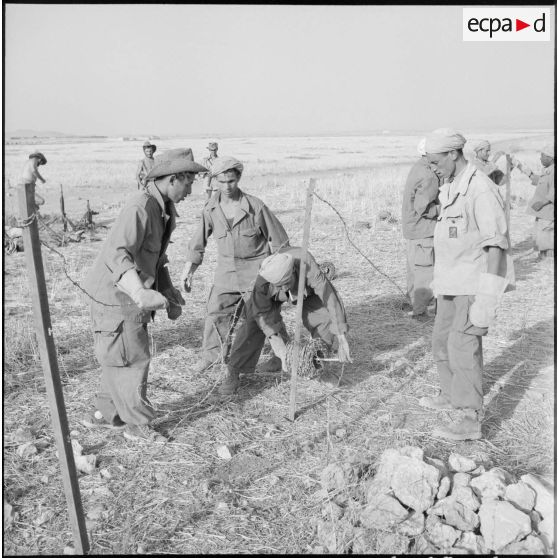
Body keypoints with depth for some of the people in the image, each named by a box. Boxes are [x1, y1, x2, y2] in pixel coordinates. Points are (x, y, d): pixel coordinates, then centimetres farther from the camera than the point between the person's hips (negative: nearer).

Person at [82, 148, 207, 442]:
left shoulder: (164, 210, 7)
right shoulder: (140, 207, -24)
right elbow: (117, 254, -36)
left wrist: (169, 293, 11)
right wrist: (140, 292, -50)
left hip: (129, 297, 9)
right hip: (116, 296, -9)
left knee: (119, 359, 20)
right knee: (133, 360, 1)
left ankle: (107, 413, 36)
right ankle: (138, 424, 17)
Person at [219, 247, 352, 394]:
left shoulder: (310, 270, -45)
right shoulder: (263, 280, -40)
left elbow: (331, 300, -43)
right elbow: (262, 312, -28)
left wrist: (342, 340, -44)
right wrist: (279, 345, -37)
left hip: (306, 292, 1)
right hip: (273, 297, 0)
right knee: (253, 322, -20)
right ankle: (233, 373, -11)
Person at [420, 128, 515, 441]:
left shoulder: (481, 189, -19)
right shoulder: (451, 189, 11)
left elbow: (496, 245, -23)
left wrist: (488, 296, -27)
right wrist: (440, 279, 21)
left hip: (477, 282, -10)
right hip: (454, 281, 10)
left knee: (463, 344, -12)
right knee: (443, 338, 17)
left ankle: (472, 421, -5)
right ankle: (452, 395, 36)